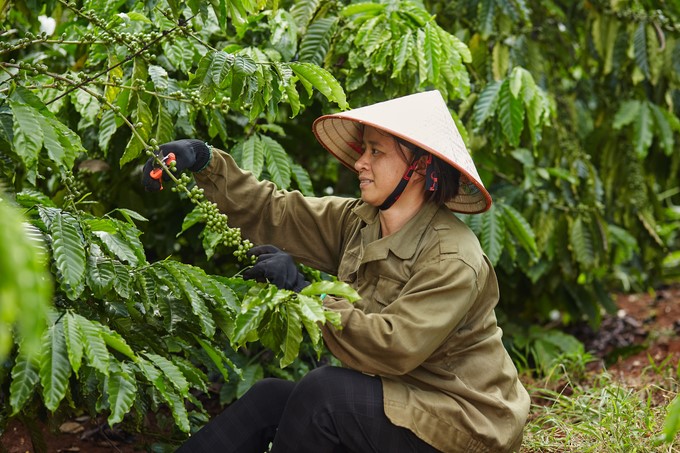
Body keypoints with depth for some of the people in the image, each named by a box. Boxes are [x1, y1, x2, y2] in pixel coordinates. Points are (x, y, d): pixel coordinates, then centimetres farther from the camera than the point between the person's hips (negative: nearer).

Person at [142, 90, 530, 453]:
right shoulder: (357, 222, 2)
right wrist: (204, 161, -10)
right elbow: (271, 213, 2)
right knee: (270, 397, -4)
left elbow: (391, 349, -31)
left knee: (324, 389, -26)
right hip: (399, 399, 8)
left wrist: (301, 290, -26)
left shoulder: (453, 259, -23)